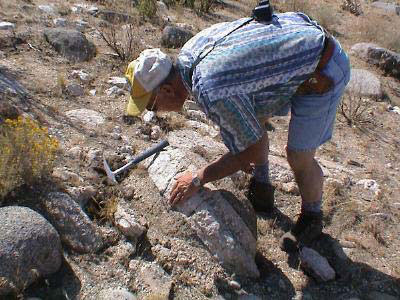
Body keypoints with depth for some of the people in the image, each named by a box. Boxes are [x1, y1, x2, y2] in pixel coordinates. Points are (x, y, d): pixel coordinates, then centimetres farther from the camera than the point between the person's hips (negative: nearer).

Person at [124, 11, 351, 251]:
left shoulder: (211, 92, -33)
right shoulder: (189, 52, -4)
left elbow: (251, 150, -19)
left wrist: (198, 179, -10)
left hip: (321, 72, -9)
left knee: (299, 158, -1)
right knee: (251, 120, 16)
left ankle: (311, 219, 29)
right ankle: (262, 191, 35)